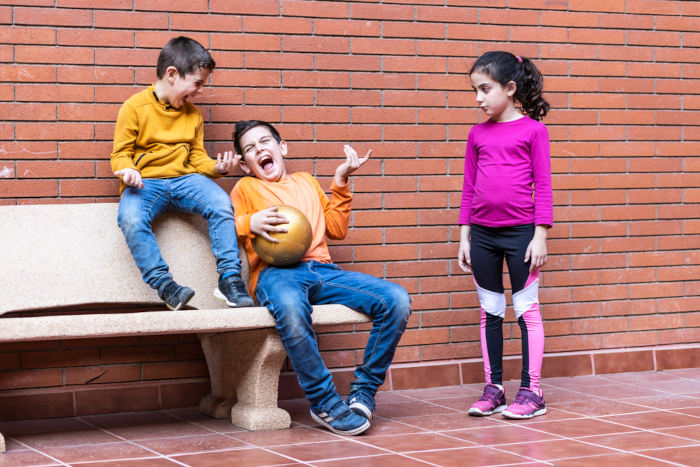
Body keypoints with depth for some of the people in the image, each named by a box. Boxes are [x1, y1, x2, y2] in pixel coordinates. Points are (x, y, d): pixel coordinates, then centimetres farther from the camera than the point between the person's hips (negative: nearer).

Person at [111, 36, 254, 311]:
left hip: (184, 178, 4)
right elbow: (121, 154, 0)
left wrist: (216, 167, -4)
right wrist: (128, 171, -23)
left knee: (221, 204, -24)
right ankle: (164, 284, -30)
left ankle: (230, 279, -20)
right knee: (130, 219, -35)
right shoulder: (135, 107, -2)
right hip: (145, 182, -4)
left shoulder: (193, 114, 15)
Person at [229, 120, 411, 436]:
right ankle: (324, 402, -27)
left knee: (397, 300, -20)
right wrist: (250, 224, -8)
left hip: (322, 270, 4)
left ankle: (364, 390, -9)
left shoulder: (307, 181, 33)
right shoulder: (245, 188, 24)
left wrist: (340, 181, 22)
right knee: (290, 307, -43)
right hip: (276, 272, -4)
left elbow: (336, 229, 27)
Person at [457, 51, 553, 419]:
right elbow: (468, 188, 12)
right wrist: (464, 236, 9)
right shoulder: (478, 134, 9)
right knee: (489, 311, 9)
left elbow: (542, 185, -4)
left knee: (526, 309, 2)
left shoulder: (533, 130, -3)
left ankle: (531, 391, 8)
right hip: (483, 234, 5)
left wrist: (540, 235, -9)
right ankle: (493, 389, 17)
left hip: (520, 232, -4)